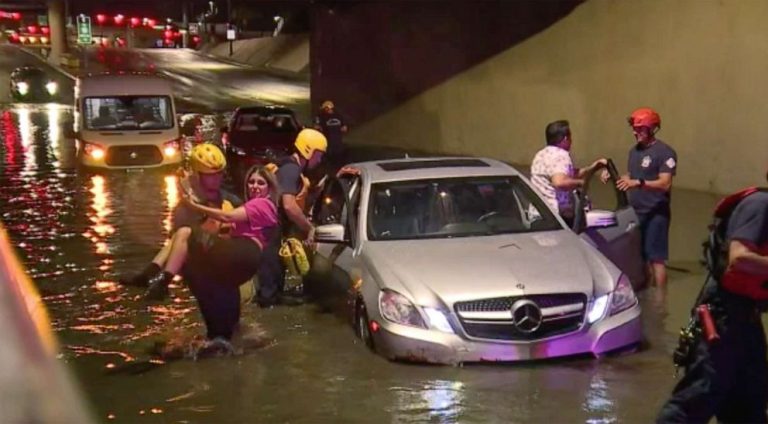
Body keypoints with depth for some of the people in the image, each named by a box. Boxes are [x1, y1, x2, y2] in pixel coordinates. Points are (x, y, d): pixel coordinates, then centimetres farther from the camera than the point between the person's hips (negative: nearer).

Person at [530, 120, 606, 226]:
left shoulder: (542, 154, 18)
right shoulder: (560, 155, -13)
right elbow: (560, 182, -31)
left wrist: (590, 168, 25)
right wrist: (580, 182, -15)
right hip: (557, 215, -10)